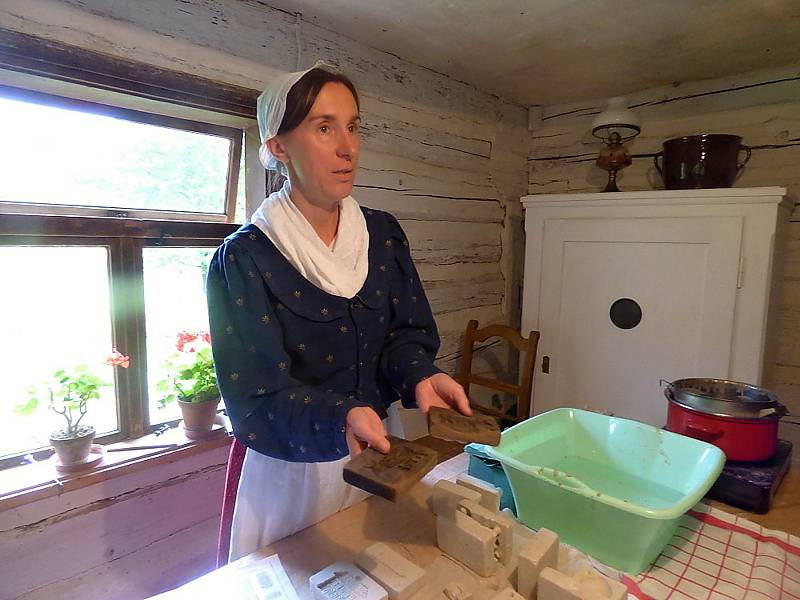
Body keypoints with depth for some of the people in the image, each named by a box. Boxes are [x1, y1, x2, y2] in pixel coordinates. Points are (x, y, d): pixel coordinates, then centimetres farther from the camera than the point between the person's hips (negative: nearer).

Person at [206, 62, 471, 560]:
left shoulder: (384, 235, -3)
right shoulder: (244, 258, -18)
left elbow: (407, 332, -3)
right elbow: (258, 398, -20)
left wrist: (421, 376, -24)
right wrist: (340, 418, -38)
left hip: (377, 456, 5)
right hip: (293, 473, -4)